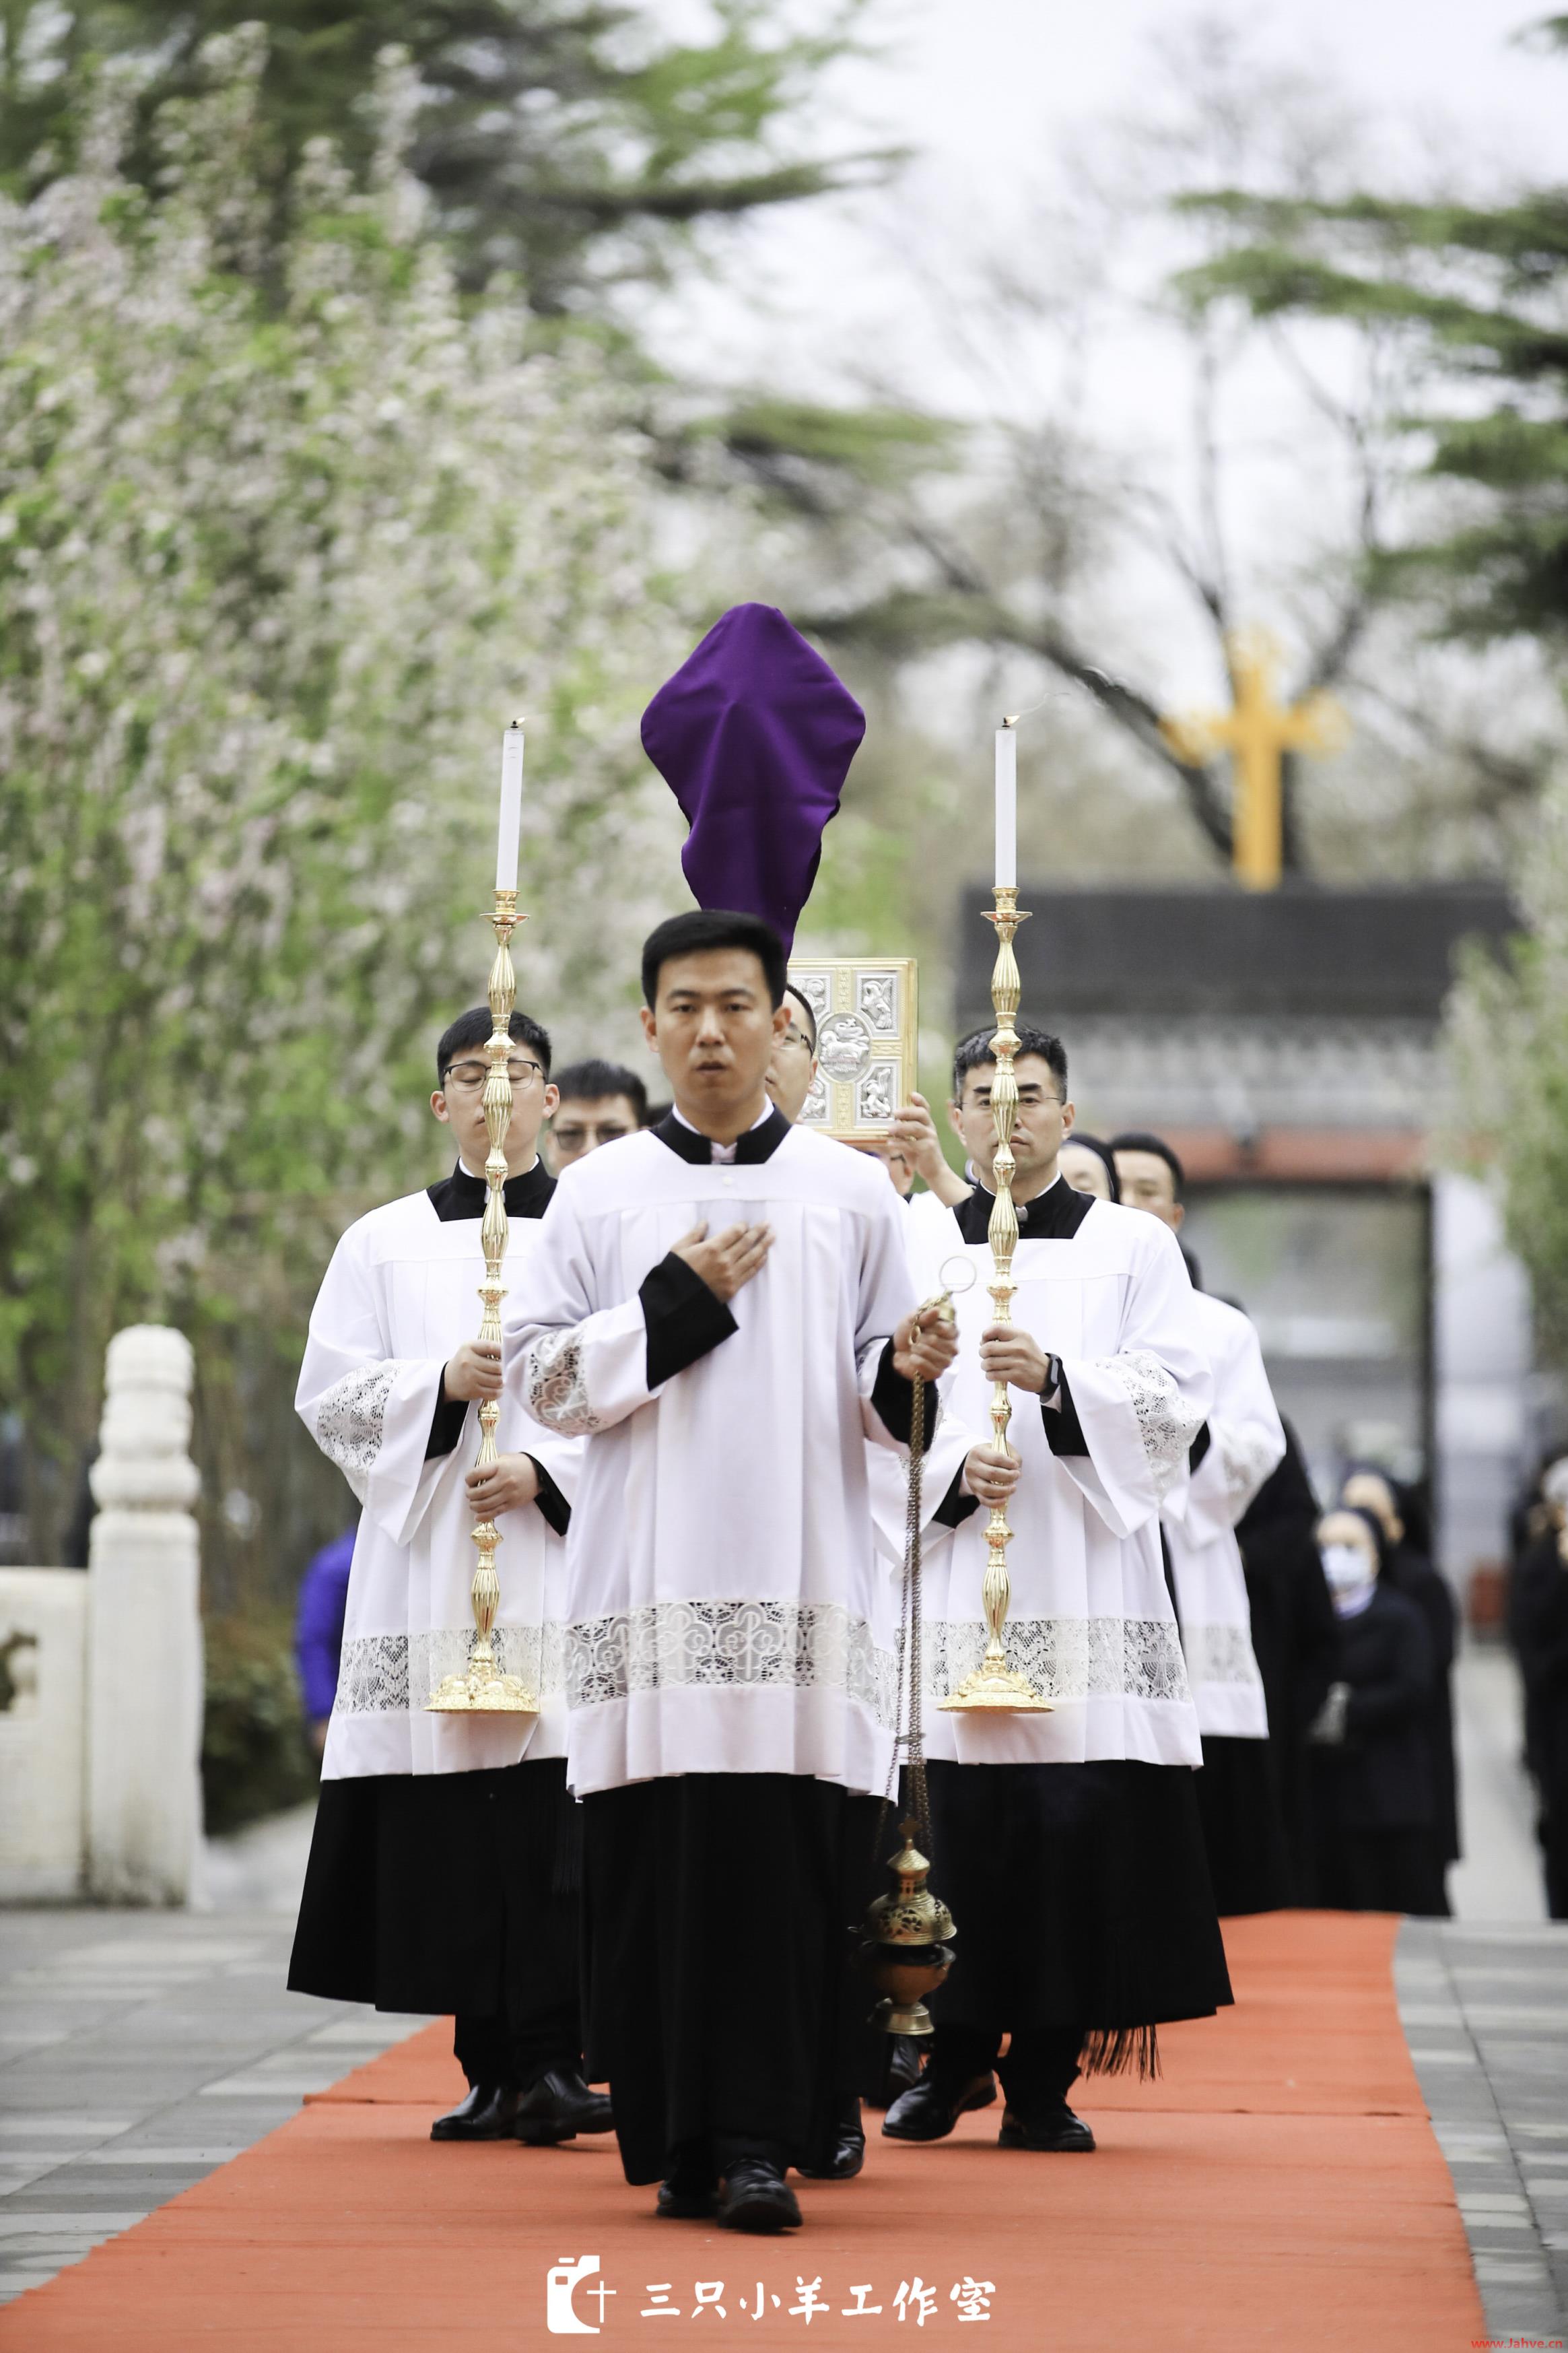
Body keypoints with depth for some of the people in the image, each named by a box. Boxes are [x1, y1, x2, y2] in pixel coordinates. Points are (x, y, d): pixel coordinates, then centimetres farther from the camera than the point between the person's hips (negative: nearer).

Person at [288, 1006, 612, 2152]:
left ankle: (552, 2064, -12)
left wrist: (548, 1474, -10)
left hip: (567, 1548, -2)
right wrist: (443, 1383, -7)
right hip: (430, 1561, 2)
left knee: (557, 1823, -12)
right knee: (452, 1829, -1)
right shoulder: (385, 1242, 14)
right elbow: (330, 1392, 8)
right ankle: (493, 2068, 6)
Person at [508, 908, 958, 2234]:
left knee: (789, 1860, -9)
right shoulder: (599, 1194, 10)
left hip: (802, 1579, 0)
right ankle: (678, 2141, 4)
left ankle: (763, 2139, -9)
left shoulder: (853, 1194, 11)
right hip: (649, 1582, 0)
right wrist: (676, 1304, -6)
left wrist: (906, 1372, -10)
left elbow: (882, 1405, 12)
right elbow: (540, 1376, 5)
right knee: (655, 1862, -4)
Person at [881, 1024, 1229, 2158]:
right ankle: (952, 2055, 8)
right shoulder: (914, 1245, 12)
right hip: (946, 1573, 1)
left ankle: (1046, 2074, 0)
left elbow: (1174, 1394, 0)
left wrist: (1057, 1375, -15)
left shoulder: (1134, 1245, 10)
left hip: (1085, 1571, -1)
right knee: (953, 1821, -5)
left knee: (1080, 1817, -7)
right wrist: (952, 1467, -12)